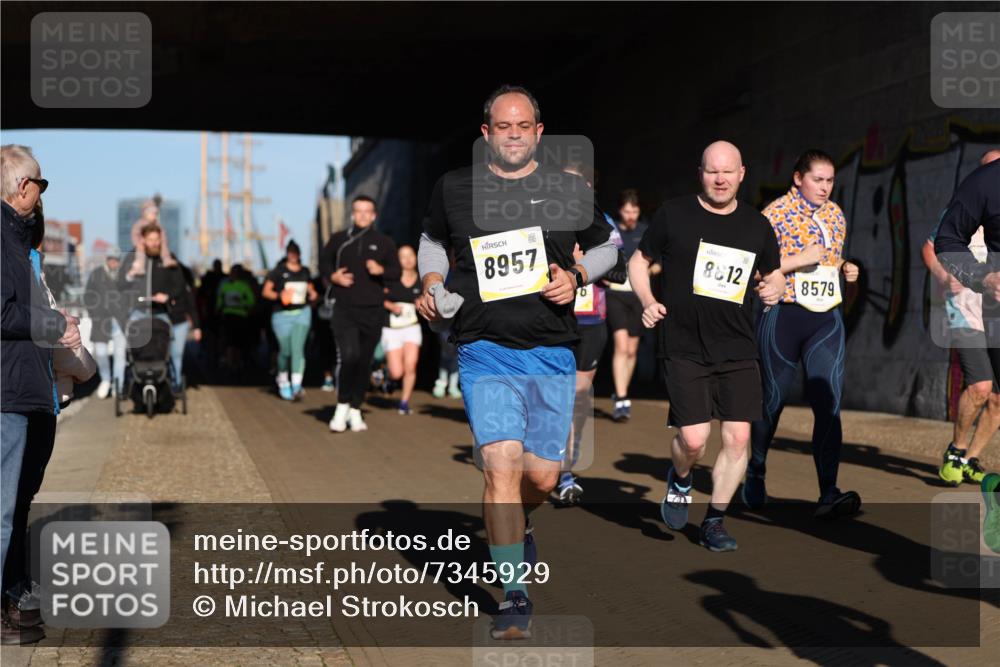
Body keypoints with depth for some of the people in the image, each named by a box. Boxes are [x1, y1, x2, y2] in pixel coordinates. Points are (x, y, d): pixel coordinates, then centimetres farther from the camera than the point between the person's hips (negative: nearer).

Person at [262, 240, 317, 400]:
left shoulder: (305, 271, 11)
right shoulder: (278, 271, 0)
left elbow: (310, 288, 25)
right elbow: (265, 291, -2)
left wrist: (312, 294, 2)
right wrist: (279, 295, -20)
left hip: (302, 312, 2)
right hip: (282, 314, -2)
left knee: (298, 348, -12)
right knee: (285, 351, 3)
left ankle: (296, 386, -19)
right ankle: (283, 381, 29)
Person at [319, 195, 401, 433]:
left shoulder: (383, 242, 7)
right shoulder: (339, 239, 6)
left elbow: (396, 271, 9)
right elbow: (323, 262, 15)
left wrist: (381, 270, -12)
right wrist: (333, 276, -5)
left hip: (372, 311, 2)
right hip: (344, 309, -2)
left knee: (364, 362, 7)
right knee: (349, 355, -19)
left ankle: (355, 411, 19)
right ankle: (342, 406, -3)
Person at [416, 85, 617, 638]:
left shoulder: (570, 190, 6)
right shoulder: (454, 188, 5)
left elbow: (607, 246, 19)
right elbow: (432, 240, 23)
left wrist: (576, 276, 0)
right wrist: (432, 283, 4)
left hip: (552, 352, 2)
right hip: (484, 349, -2)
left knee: (542, 476, 4)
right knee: (501, 465, -15)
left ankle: (515, 526, 42)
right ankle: (513, 596, -6)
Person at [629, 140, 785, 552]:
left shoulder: (757, 226, 9)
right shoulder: (674, 215, 0)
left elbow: (774, 274, 22)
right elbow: (639, 261, 10)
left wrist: (774, 288, -2)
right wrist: (648, 302, -7)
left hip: (738, 352, 3)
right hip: (685, 349, -3)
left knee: (737, 438, -3)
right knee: (693, 439, -12)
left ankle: (714, 522, 15)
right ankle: (680, 480, 24)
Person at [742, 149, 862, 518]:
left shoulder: (836, 215, 13)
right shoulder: (776, 213, -6)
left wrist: (845, 269, 6)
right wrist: (801, 259, -19)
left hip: (827, 318, 4)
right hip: (784, 315, -4)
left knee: (829, 401, -9)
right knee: (774, 398, 7)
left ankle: (829, 494, -13)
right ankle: (755, 472, 32)